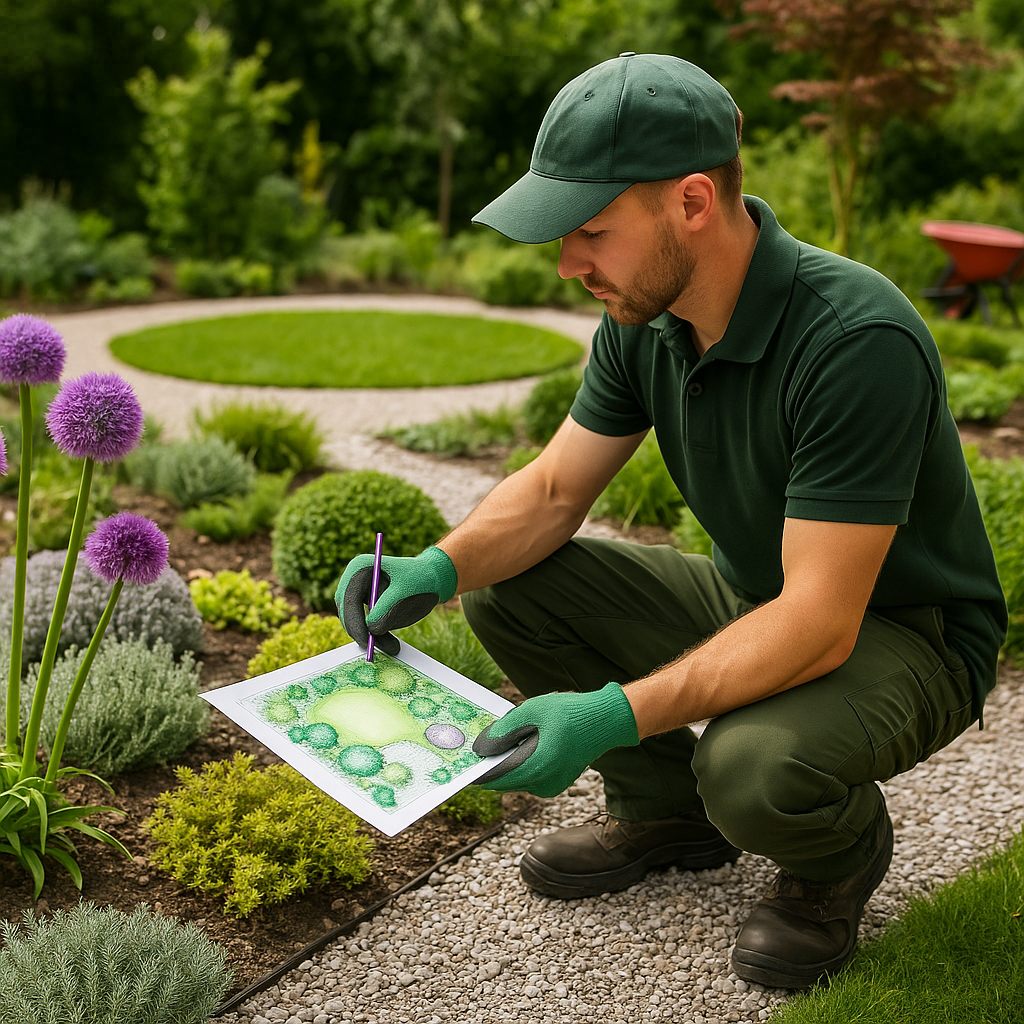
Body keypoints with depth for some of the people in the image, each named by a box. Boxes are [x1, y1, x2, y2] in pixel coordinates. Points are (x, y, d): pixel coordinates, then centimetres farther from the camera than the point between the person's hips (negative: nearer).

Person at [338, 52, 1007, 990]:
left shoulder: (859, 340, -33)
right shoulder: (645, 319, -9)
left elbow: (821, 622, -34)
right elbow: (553, 490, -1)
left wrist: (616, 715, -42)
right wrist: (438, 568, -20)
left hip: (901, 634, -6)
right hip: (754, 599, 7)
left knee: (753, 766, -37)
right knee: (507, 587, -6)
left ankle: (842, 852, 2)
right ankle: (666, 809, 12)